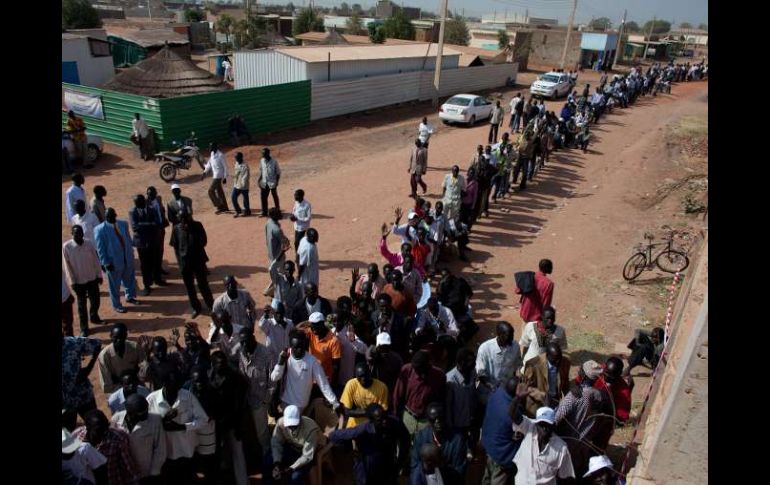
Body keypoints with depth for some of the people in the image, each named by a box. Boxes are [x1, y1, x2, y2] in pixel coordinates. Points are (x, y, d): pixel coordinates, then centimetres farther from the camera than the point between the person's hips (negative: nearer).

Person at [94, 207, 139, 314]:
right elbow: (100, 248, -12)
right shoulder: (100, 229, -14)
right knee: (115, 284, 10)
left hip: (128, 258, 5)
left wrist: (131, 253, 8)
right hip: (113, 261, -5)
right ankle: (116, 305, 28)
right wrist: (106, 263, -15)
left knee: (130, 279, 22)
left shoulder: (123, 224, 0)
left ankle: (130, 297, 46)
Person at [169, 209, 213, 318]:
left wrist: (190, 231, -16)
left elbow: (204, 241, -8)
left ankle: (211, 305, 19)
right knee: (189, 286, 10)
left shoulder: (197, 226, -7)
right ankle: (196, 308, 27)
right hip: (184, 262, 2)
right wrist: (180, 260, -1)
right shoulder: (177, 229, -4)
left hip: (198, 260, -2)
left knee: (203, 284, 2)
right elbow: (175, 246, 3)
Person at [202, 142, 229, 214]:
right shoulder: (212, 154, 7)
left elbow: (225, 167, -15)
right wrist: (205, 173, 11)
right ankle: (224, 207, 25)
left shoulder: (220, 155, -18)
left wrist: (225, 177, -16)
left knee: (211, 191, -9)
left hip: (218, 176, -9)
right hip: (214, 175, 9)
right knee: (219, 191, 15)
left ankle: (220, 207, -2)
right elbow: (209, 164, 18)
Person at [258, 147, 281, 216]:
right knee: (263, 197, 5)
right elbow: (261, 171, 14)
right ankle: (264, 212, 16)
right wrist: (259, 179, 3)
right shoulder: (262, 161, 4)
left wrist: (277, 182, -14)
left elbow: (278, 172, -6)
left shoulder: (274, 161, -11)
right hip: (264, 183, 5)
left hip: (272, 183, -5)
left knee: (275, 197, 7)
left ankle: (278, 210, 20)